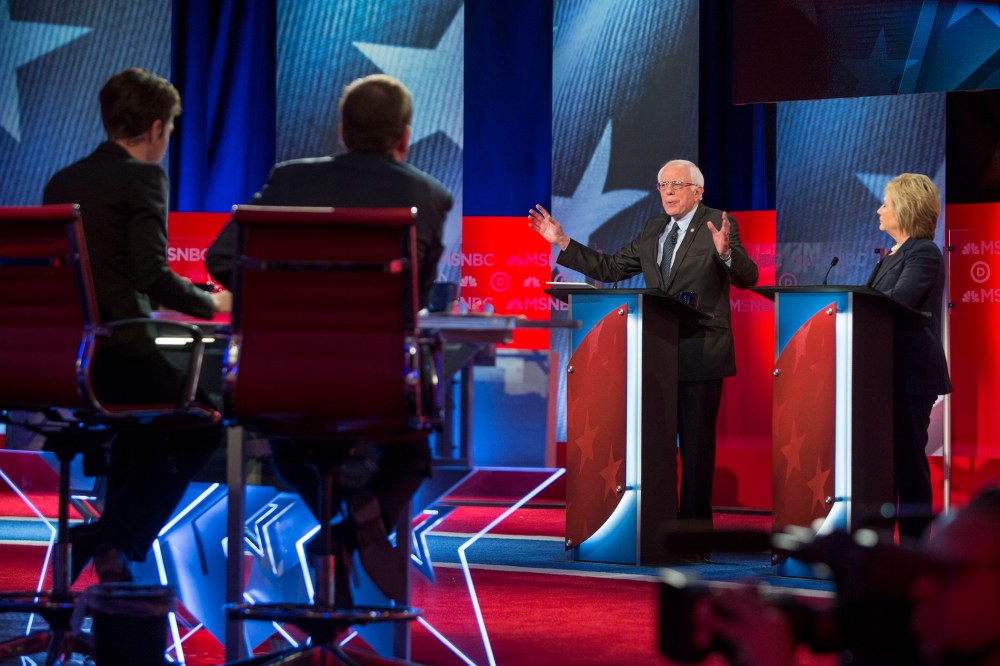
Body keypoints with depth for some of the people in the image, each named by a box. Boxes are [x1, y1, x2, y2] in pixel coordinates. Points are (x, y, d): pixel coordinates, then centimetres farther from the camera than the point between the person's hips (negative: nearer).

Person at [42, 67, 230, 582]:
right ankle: (113, 540, 1)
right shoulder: (143, 178, -7)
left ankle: (116, 543, 29)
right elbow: (152, 273, -17)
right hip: (114, 350, -8)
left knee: (145, 414, 29)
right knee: (202, 424, 7)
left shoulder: (61, 182, 14)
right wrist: (211, 303, 0)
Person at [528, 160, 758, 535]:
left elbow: (747, 278, -18)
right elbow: (609, 268, 16)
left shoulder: (717, 226, -7)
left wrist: (725, 252, -39)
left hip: (699, 354, -6)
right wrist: (563, 243, 9)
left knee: (696, 446, -1)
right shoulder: (653, 229, 12)